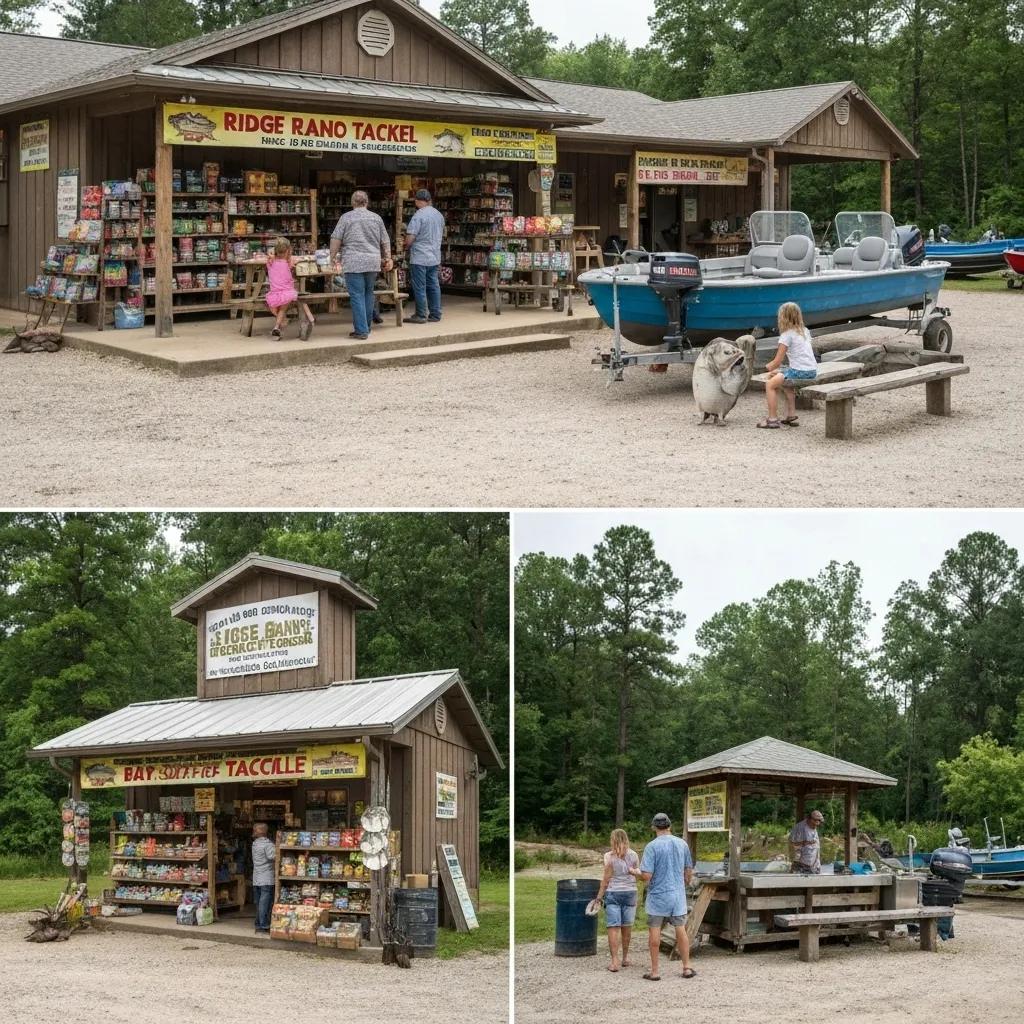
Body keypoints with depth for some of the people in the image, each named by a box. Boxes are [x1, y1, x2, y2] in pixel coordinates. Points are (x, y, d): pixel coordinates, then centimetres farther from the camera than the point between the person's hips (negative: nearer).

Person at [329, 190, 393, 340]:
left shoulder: (346, 217, 0)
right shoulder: (376, 218, 10)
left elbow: (336, 238, -3)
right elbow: (385, 241, 14)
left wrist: (333, 256, 7)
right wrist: (388, 258, 25)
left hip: (353, 263, -4)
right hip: (373, 262, 4)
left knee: (357, 296, -4)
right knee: (368, 294, 15)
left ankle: (361, 330, -6)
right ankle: (367, 326, 21)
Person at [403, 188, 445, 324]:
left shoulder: (418, 216, -15)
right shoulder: (439, 215, 9)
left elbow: (410, 238, -17)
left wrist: (407, 247, 2)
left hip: (419, 258, -7)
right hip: (435, 257, 7)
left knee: (419, 287, -1)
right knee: (434, 286, 11)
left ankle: (421, 315, 3)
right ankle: (435, 314, 13)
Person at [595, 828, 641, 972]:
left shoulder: (609, 856, -9)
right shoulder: (633, 855, 1)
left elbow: (606, 879, -8)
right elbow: (639, 874, 7)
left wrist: (600, 896, 0)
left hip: (613, 893, -4)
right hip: (630, 892, 4)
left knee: (613, 927, -4)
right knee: (627, 927, 15)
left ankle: (615, 961, -10)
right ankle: (625, 957, 27)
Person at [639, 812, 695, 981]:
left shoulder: (652, 846, -14)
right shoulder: (682, 844, 0)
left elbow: (646, 875, -18)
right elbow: (689, 871, 9)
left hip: (658, 895, -4)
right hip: (678, 894, 4)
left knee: (654, 932, 6)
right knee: (681, 930, 13)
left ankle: (654, 971, 9)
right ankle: (687, 967, 17)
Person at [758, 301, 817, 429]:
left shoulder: (786, 335, -8)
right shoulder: (805, 331, 15)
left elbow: (777, 361, -8)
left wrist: (768, 367, 13)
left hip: (799, 371, -8)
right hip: (812, 371, 8)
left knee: (770, 384, -1)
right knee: (786, 382, 32)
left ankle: (773, 419, -3)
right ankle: (791, 416, 31)